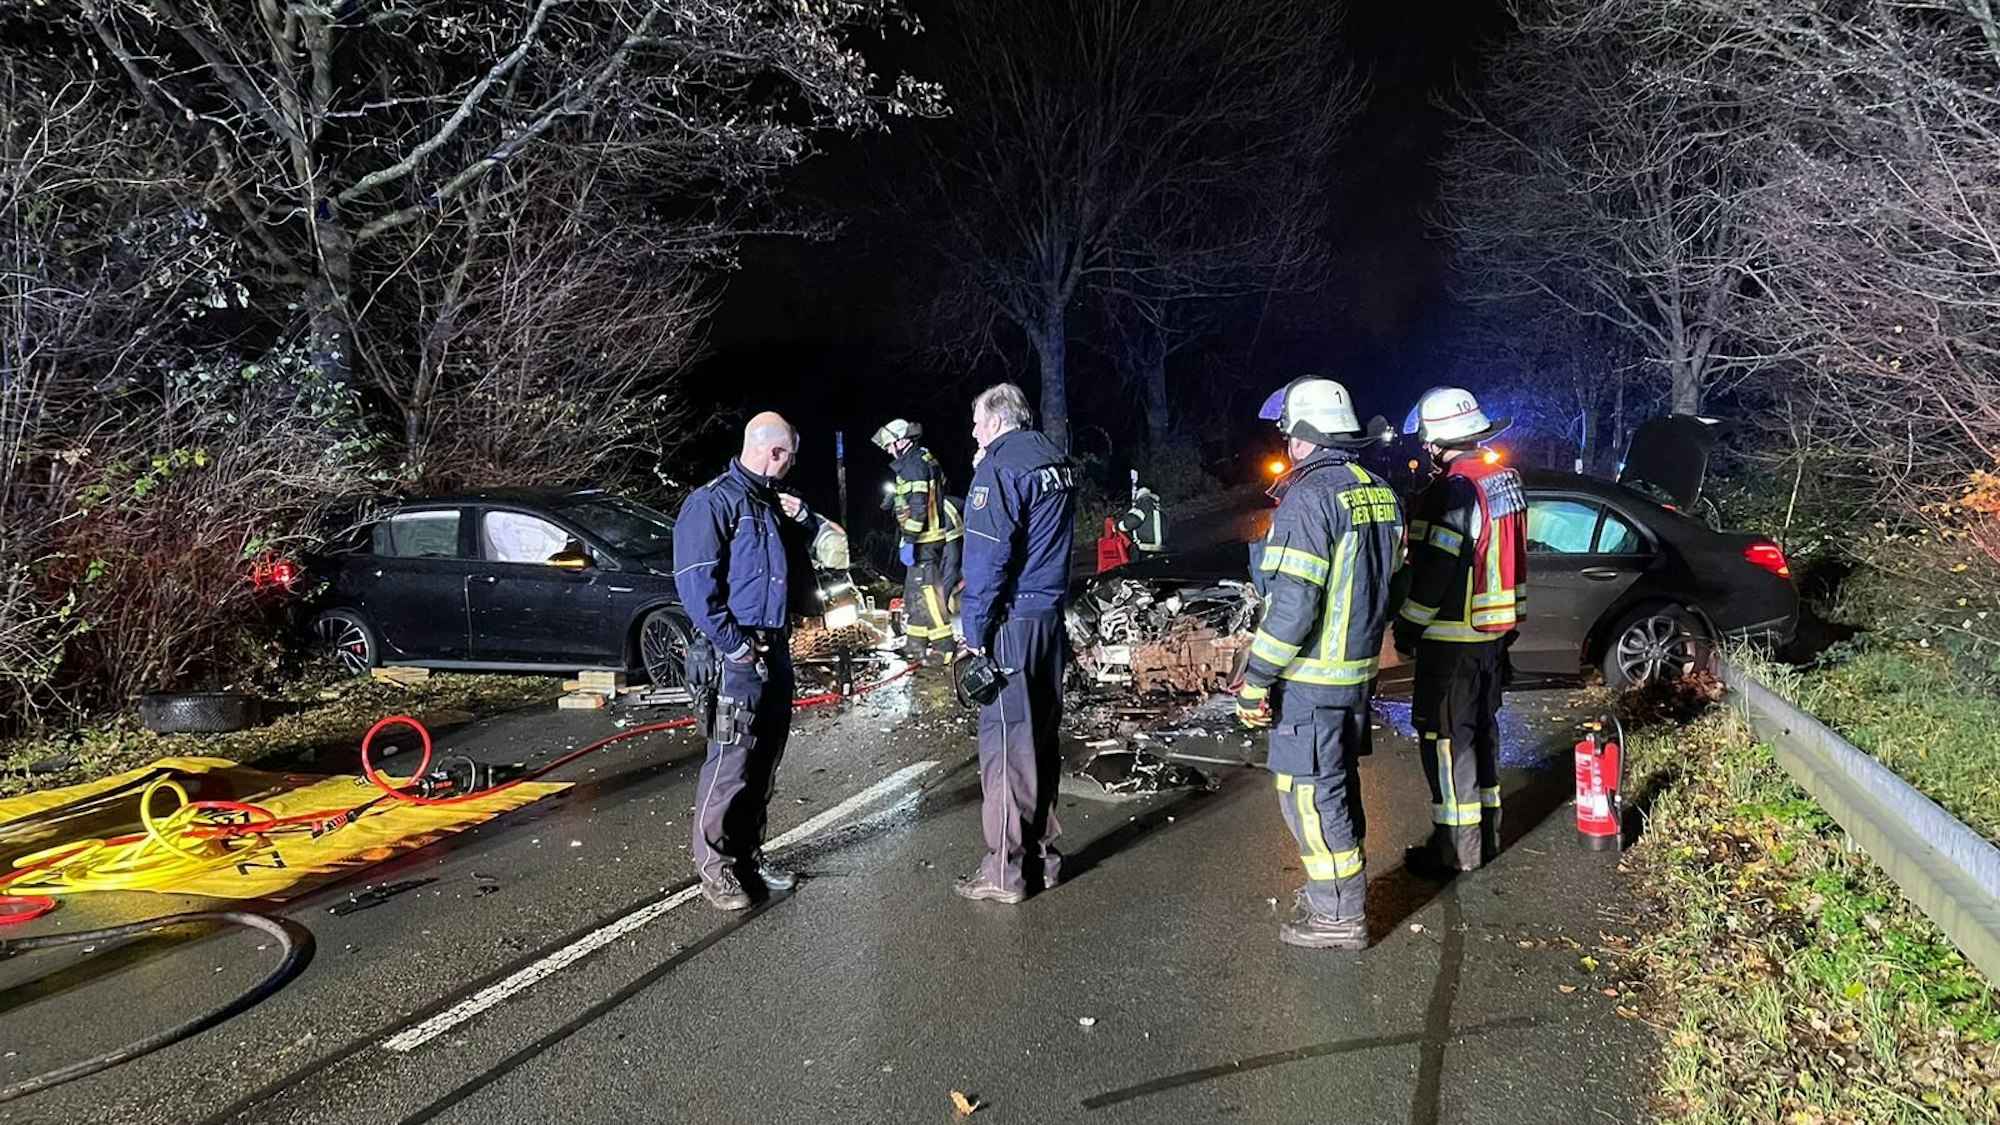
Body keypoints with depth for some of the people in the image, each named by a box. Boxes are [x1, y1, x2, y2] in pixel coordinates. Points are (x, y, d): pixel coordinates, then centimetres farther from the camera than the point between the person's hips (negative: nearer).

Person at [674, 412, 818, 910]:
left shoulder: (771, 503, 16)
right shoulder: (713, 501, -10)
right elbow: (694, 580, -17)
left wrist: (803, 518, 8)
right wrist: (733, 643, -19)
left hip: (775, 649, 9)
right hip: (738, 656, -9)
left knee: (766, 759, 13)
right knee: (730, 761, -7)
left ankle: (748, 853, 25)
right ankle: (714, 864, 5)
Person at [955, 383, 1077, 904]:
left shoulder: (1000, 467, -12)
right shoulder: (1056, 461, 14)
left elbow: (987, 556, -17)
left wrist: (975, 631, -13)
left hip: (1011, 620, -8)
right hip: (1052, 615, 8)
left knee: (1005, 739, -3)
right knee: (1041, 735, 14)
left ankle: (1006, 869, 2)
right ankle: (1042, 851, 23)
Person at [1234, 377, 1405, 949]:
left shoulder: (1309, 497, -20)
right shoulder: (1380, 494, 8)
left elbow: (1293, 602, -24)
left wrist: (1255, 679, -18)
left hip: (1310, 677, -9)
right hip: (1359, 669, 9)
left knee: (1310, 793, 2)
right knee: (1338, 784, 21)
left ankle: (1339, 915, 11)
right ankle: (1340, 886, 35)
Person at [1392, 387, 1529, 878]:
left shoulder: (1449, 492, -22)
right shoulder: (1507, 479, 8)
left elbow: (1432, 573, -22)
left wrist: (1407, 629, -10)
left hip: (1453, 639, -9)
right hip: (1496, 631, 9)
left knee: (1446, 736, 0)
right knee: (1482, 728, 18)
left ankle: (1457, 846, 7)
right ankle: (1487, 833, 29)